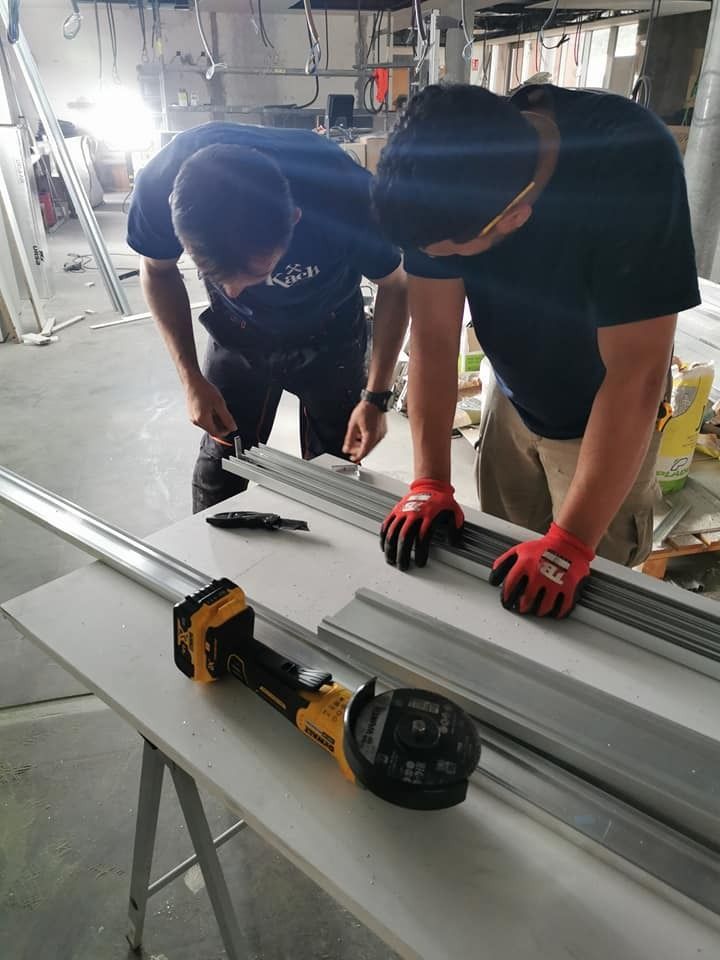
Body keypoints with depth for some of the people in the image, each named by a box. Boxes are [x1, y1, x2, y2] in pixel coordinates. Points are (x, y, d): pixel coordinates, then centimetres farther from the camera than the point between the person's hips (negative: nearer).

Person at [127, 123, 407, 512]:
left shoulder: (344, 192, -36)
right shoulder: (161, 185, -31)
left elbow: (394, 285, -16)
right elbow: (157, 270, -8)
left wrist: (375, 397, -18)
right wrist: (191, 379, -14)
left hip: (328, 337, -1)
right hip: (236, 335, 1)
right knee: (218, 474, 4)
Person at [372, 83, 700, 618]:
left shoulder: (631, 167, -33)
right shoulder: (449, 171, -21)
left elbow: (635, 375, -33)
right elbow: (433, 336, -18)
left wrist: (569, 543, -33)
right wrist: (430, 483, -23)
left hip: (608, 419, -3)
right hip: (513, 402, 4)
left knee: (593, 586, 6)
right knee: (501, 570, 15)